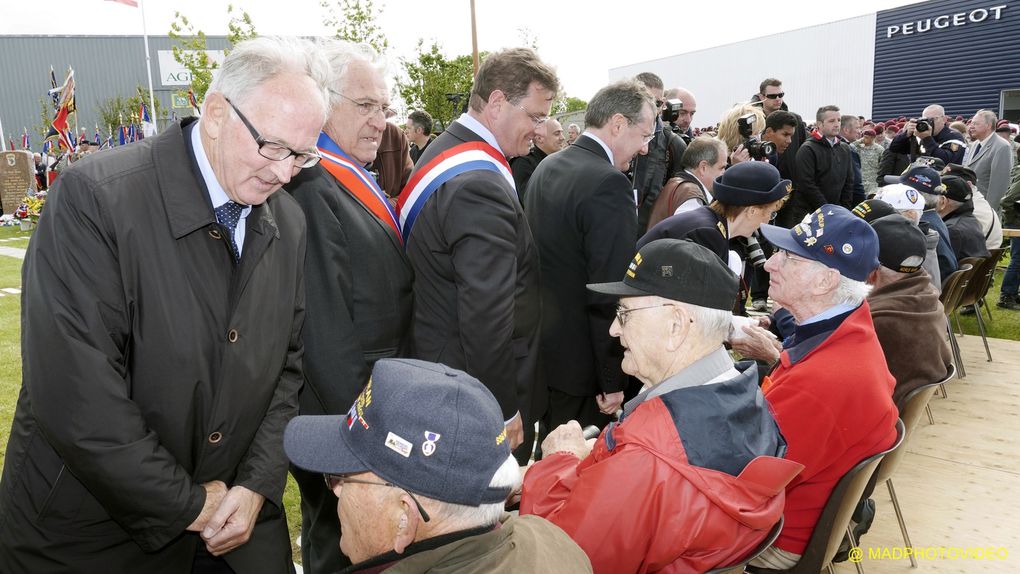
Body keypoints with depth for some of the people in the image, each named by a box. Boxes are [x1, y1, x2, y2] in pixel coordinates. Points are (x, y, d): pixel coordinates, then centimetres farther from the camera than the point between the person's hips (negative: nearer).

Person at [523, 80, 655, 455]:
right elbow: (609, 294, -24)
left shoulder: (546, 168, 7)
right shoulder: (608, 184, -22)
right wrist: (615, 381, -17)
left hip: (541, 349, 9)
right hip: (581, 363, -9)